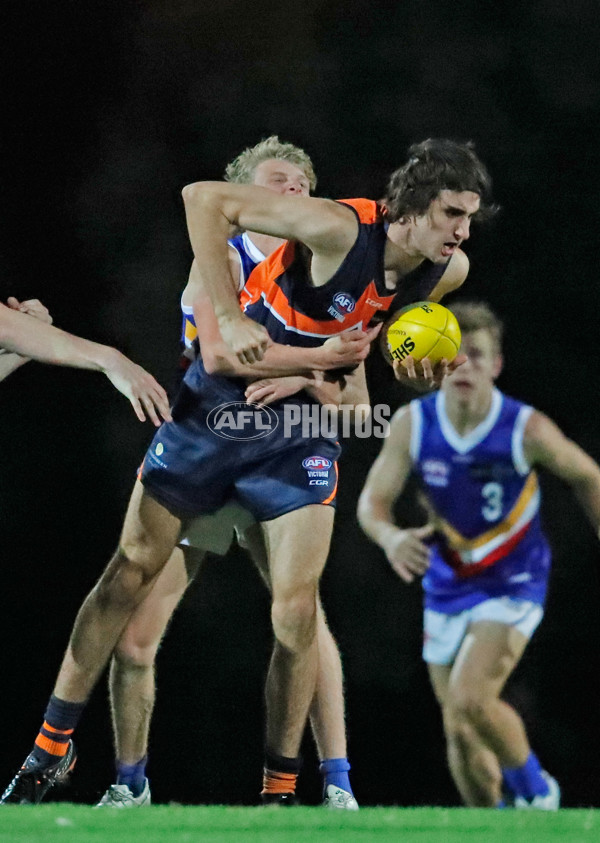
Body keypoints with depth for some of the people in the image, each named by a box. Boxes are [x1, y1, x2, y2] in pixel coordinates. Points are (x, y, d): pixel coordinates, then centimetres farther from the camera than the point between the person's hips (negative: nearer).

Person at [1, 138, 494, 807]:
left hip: (301, 429, 3)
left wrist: (421, 367, -5)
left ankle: (279, 789, 6)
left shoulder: (447, 270, -7)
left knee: (296, 612, -8)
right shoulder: (339, 228, -26)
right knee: (129, 574, 4)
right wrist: (230, 318, -35)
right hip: (218, 407, -3)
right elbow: (203, 199, -30)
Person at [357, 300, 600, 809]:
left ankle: (532, 785, 3)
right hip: (447, 585, 4)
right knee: (459, 733, 6)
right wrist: (390, 536, -34)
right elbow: (372, 501, -12)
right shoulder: (412, 424, -12)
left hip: (514, 583, -4)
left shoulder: (527, 431, -19)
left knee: (469, 699, -24)